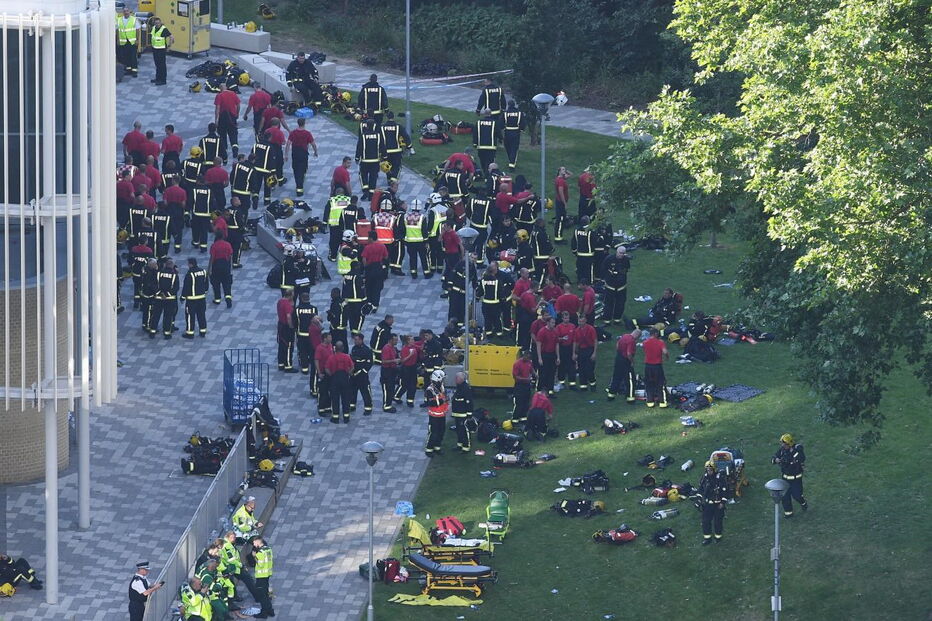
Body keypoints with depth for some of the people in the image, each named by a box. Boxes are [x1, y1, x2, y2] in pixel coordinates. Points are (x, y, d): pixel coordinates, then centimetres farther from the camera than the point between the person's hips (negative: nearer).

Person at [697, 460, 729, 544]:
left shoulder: (720, 477, -17)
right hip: (707, 503, 4)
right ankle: (707, 537, 17)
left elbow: (725, 490, -12)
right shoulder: (705, 476, -3)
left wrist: (722, 502, -13)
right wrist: (700, 499, 11)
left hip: (717, 504, -4)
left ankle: (718, 536, 27)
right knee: (705, 521, 5)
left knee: (718, 521, 9)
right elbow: (701, 488, 11)